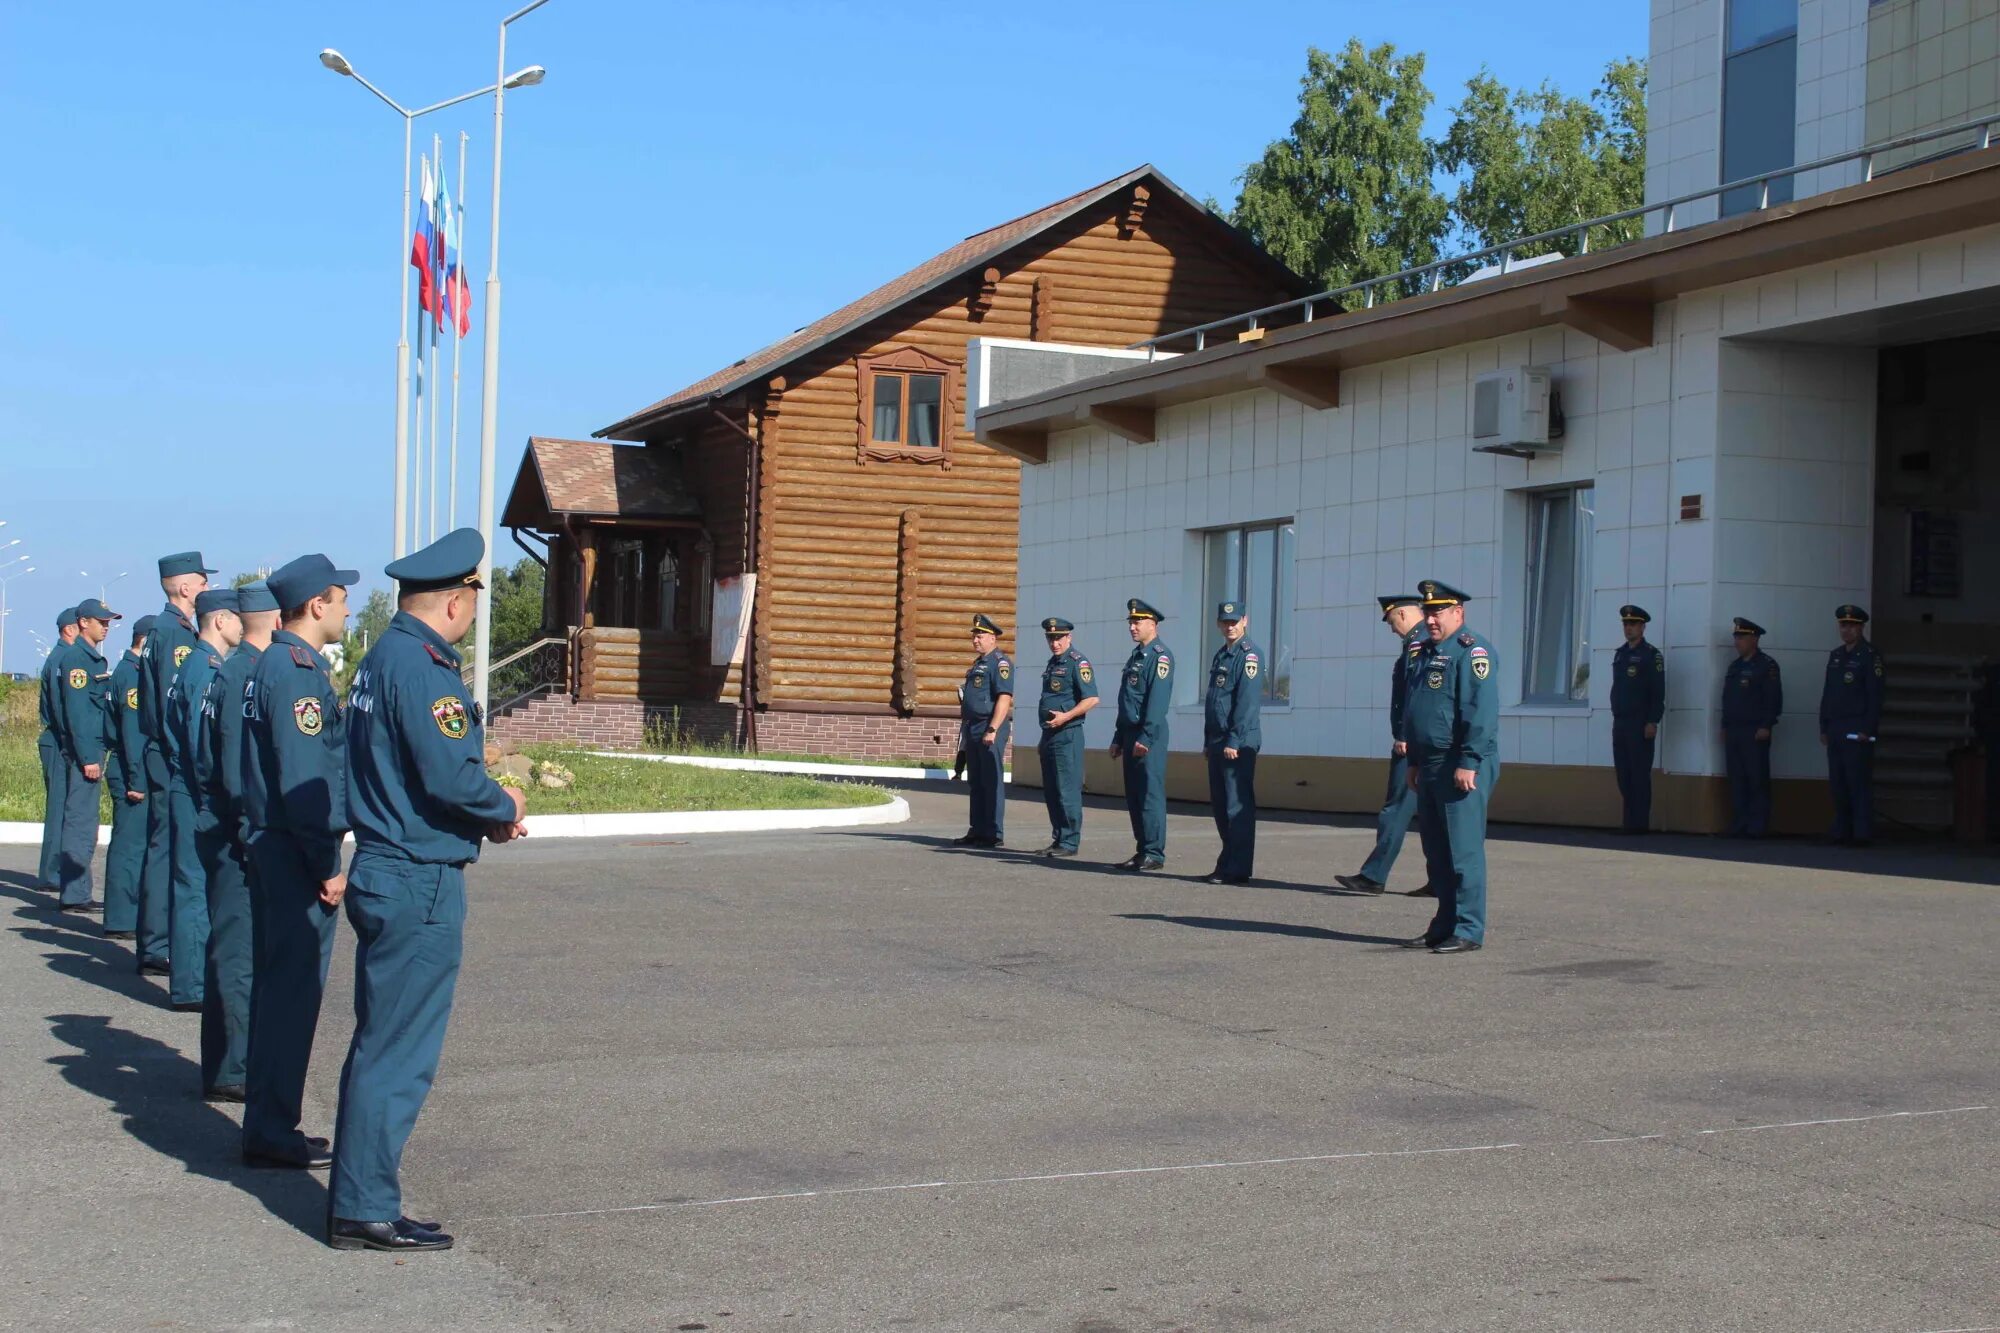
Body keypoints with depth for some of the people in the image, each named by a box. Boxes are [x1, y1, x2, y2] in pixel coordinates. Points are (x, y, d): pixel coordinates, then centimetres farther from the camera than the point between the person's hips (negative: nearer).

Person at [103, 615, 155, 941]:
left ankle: (125, 913, 19)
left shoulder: (131, 671, 17)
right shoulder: (131, 675, -14)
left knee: (133, 844, 13)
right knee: (130, 845, -6)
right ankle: (121, 922, -3)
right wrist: (138, 781, -21)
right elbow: (133, 731, -19)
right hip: (133, 776, -10)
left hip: (139, 775, 10)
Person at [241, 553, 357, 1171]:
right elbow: (303, 780, -22)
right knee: (293, 989, -4)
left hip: (274, 847, 10)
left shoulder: (272, 664, 14)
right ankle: (273, 1132, 1)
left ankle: (267, 1123, 23)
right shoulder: (297, 671, -16)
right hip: (298, 852, -10)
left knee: (277, 985, 15)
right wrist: (327, 866, -20)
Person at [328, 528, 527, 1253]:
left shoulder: (385, 656, 14)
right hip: (418, 886, -10)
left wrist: (488, 810, 7)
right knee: (398, 1054, -3)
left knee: (380, 1045, 16)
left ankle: (356, 1200, 24)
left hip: (384, 874, 10)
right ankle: (366, 1212, 4)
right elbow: (451, 777, -23)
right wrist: (505, 807, -4)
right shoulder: (421, 666, -17)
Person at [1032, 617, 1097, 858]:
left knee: (1067, 790, -8)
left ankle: (1070, 842, -5)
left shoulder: (1078, 662, -9)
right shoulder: (1052, 663, 18)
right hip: (1050, 735, 9)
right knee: (1050, 792, 10)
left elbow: (1092, 699, -16)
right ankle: (1058, 840, 16)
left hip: (1068, 735, -9)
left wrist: (1066, 716, -22)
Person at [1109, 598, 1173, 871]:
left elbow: (1158, 701, -19)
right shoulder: (1135, 656, 19)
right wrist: (1119, 738, 21)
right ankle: (1143, 851, 15)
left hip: (1149, 737, -10)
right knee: (1133, 796, 10)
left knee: (1150, 794, -8)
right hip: (1131, 736, 10)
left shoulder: (1160, 656, -10)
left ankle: (1154, 855, -6)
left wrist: (1146, 738, -23)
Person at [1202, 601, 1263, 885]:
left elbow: (1247, 702, -16)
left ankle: (1238, 869, -3)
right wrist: (1208, 742, 19)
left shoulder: (1250, 656, -9)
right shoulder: (1220, 655, 18)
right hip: (1218, 743, 9)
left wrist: (1234, 741, -20)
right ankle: (1227, 863, 19)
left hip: (1239, 744, -9)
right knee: (1219, 805, 11)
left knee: (1238, 805, -6)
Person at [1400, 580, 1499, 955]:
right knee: (1436, 851, 12)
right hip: (1432, 767, 10)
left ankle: (1468, 931, -3)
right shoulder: (1429, 653, 18)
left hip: (1462, 768, -10)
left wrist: (1469, 763, -23)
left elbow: (1482, 711, -19)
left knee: (1463, 850, -7)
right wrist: (1415, 762, 21)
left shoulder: (1472, 651, -11)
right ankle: (1444, 927, 19)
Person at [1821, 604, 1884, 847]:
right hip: (1835, 728, 7)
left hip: (1857, 729, -7)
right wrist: (1824, 728, 14)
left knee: (1859, 782, -7)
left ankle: (1862, 833, -6)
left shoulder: (1870, 655, -4)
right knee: (1837, 782, 6)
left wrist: (1867, 730, -15)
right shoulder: (1835, 656, 18)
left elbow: (1875, 696, -10)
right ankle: (1841, 830, 11)